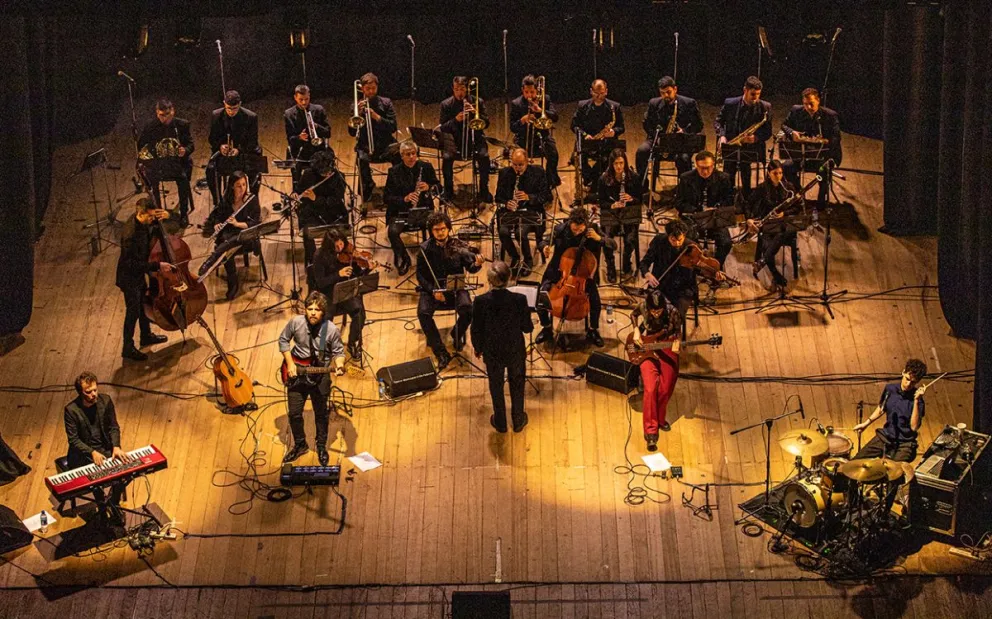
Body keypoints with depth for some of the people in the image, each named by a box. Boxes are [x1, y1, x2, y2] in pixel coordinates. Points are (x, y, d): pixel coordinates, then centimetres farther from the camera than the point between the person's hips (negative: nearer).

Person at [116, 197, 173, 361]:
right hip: (129, 276, -8)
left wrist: (167, 215, -19)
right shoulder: (131, 234, -36)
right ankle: (128, 348, 21)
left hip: (139, 272, 8)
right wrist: (157, 266, -33)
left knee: (144, 304, 25)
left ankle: (147, 336, 46)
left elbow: (175, 223, 4)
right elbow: (134, 264, -33)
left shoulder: (145, 221, -11)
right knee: (133, 311, 5)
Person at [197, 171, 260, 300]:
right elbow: (217, 216, 13)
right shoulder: (226, 200, 5)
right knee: (226, 250, -33)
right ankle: (233, 284, -26)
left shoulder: (252, 200, -4)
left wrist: (238, 224, -23)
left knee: (227, 245, -38)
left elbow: (255, 223, -9)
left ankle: (206, 266, -45)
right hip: (228, 233, 3)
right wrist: (217, 225, -11)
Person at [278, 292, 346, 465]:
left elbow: (338, 352, -6)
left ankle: (321, 446, 34)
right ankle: (300, 445, 31)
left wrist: (339, 365, -27)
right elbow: (283, 340, 1)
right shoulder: (295, 322, -16)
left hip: (320, 376, -1)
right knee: (294, 413, 8)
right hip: (296, 373, 1)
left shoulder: (331, 330, -19)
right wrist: (290, 363, -7)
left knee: (321, 413, 13)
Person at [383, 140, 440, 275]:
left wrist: (429, 188, -15)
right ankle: (403, 259, -3)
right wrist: (404, 199, -22)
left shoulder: (426, 167, 1)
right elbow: (386, 197, -4)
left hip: (423, 210, 1)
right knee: (392, 231, -30)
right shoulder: (394, 172, -3)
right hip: (401, 212, -1)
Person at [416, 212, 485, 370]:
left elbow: (470, 268, -1)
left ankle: (457, 334, 8)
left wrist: (477, 265, -26)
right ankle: (441, 353, -17)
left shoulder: (459, 246, -2)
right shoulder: (425, 248, -3)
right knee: (423, 312, -28)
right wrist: (433, 291, -16)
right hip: (432, 287, 0)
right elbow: (420, 275, -1)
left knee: (468, 309, -29)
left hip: (455, 287, 0)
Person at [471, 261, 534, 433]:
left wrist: (477, 348, 8)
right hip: (515, 351, 0)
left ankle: (500, 423, 40)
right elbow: (528, 328, -13)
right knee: (517, 386, 25)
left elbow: (476, 330, -11)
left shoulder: (480, 301, -24)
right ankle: (518, 421, 41)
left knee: (496, 387, 23)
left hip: (492, 352, 0)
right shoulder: (519, 300, -26)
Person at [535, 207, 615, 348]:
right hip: (560, 271, 0)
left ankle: (593, 331, 8)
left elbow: (614, 245, -11)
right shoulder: (560, 229, -13)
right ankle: (546, 329, 9)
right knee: (541, 298, -18)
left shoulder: (593, 229, -13)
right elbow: (545, 241, 3)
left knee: (595, 301, -21)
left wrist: (599, 238, -29)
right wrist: (546, 247, -21)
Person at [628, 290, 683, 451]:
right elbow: (633, 315, 5)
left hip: (667, 350, 1)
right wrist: (636, 331, -9)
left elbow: (677, 332, -4)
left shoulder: (673, 312, -22)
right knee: (650, 389, -14)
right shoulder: (643, 307, -19)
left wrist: (676, 342, -23)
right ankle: (650, 431, -9)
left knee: (666, 390, 3)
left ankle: (659, 419, 33)